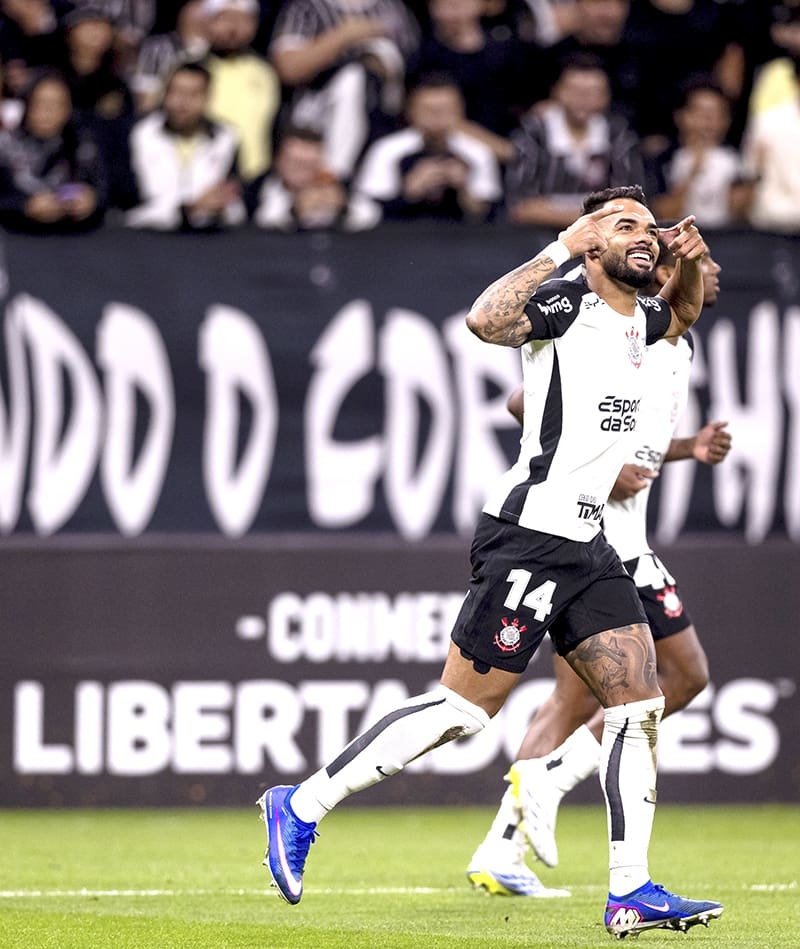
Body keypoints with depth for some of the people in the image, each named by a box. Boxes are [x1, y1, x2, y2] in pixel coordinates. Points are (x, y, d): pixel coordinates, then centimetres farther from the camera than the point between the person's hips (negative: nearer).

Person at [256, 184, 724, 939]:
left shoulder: (636, 318, 14)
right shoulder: (565, 306, -11)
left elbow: (683, 313, 38)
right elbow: (484, 320, -31)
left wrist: (688, 264, 15)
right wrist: (562, 249, -25)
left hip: (584, 549, 9)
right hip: (527, 540, -9)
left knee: (639, 705, 1)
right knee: (463, 708, -9)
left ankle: (630, 894, 2)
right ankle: (302, 806, 1)